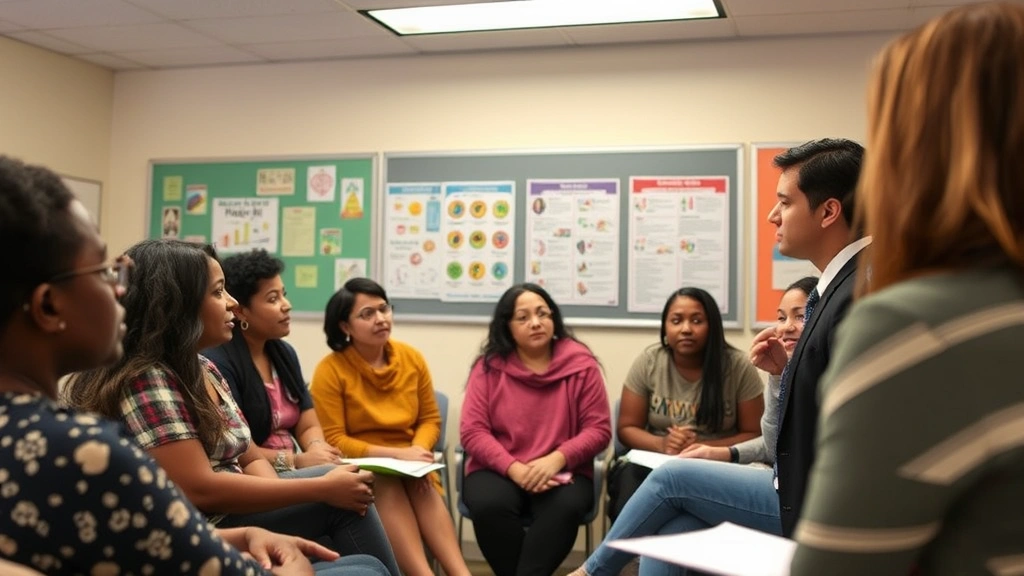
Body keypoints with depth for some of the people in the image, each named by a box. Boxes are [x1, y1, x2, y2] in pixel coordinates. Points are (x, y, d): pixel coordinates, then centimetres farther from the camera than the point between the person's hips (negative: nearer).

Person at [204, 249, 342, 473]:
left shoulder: (285, 353, 13)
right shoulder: (218, 362, -14)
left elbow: (308, 426, 12)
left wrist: (316, 449, -9)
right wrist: (295, 461, -21)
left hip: (292, 472, 8)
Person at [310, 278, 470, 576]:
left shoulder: (412, 358, 3)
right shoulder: (330, 370, -10)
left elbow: (430, 419, 9)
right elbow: (333, 441, -12)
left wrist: (418, 450, -15)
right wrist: (395, 454, -20)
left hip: (409, 465, 3)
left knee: (422, 487, -31)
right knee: (389, 487, -35)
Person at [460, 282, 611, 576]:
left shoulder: (581, 364, 1)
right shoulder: (488, 366, 2)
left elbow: (598, 428, 0)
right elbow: (472, 431, -3)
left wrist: (557, 459, -18)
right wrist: (515, 469, -18)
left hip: (563, 472, 0)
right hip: (498, 471, 1)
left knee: (565, 507, -34)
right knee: (489, 505, -32)